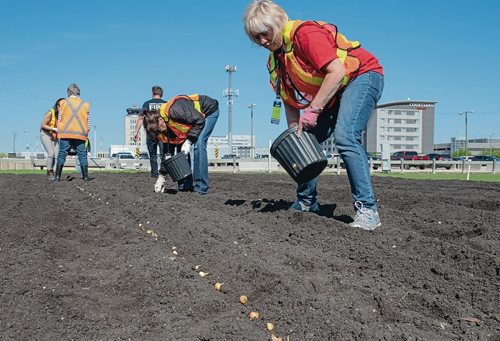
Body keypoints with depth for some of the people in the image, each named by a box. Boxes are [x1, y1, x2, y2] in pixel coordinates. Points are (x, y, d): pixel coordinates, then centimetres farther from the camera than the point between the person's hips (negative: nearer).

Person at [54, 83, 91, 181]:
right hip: (80, 134, 1)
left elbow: (59, 119, 6)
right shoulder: (85, 105, 9)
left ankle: (57, 176, 2)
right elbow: (87, 121, 9)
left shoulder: (63, 103, 6)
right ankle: (85, 176, 1)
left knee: (62, 154, 3)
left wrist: (58, 132, 14)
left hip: (65, 133, -1)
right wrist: (86, 134, 15)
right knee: (82, 155, 5)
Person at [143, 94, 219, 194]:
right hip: (194, 117, 8)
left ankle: (201, 188, -17)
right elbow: (168, 150, -3)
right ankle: (185, 186, 6)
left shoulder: (174, 111, -36)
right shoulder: (166, 126, -10)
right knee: (180, 147, -2)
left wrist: (189, 141, -30)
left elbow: (200, 120, -30)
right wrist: (161, 176, -3)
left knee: (198, 145, -22)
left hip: (210, 110, -8)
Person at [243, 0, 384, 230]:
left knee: (345, 136, -29)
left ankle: (367, 210, -27)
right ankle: (306, 203, 20)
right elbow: (290, 103, 6)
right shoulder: (275, 61, 3)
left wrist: (313, 109, -30)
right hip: (330, 95, 9)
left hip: (362, 76, -9)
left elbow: (337, 72, -31)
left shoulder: (305, 33, -23)